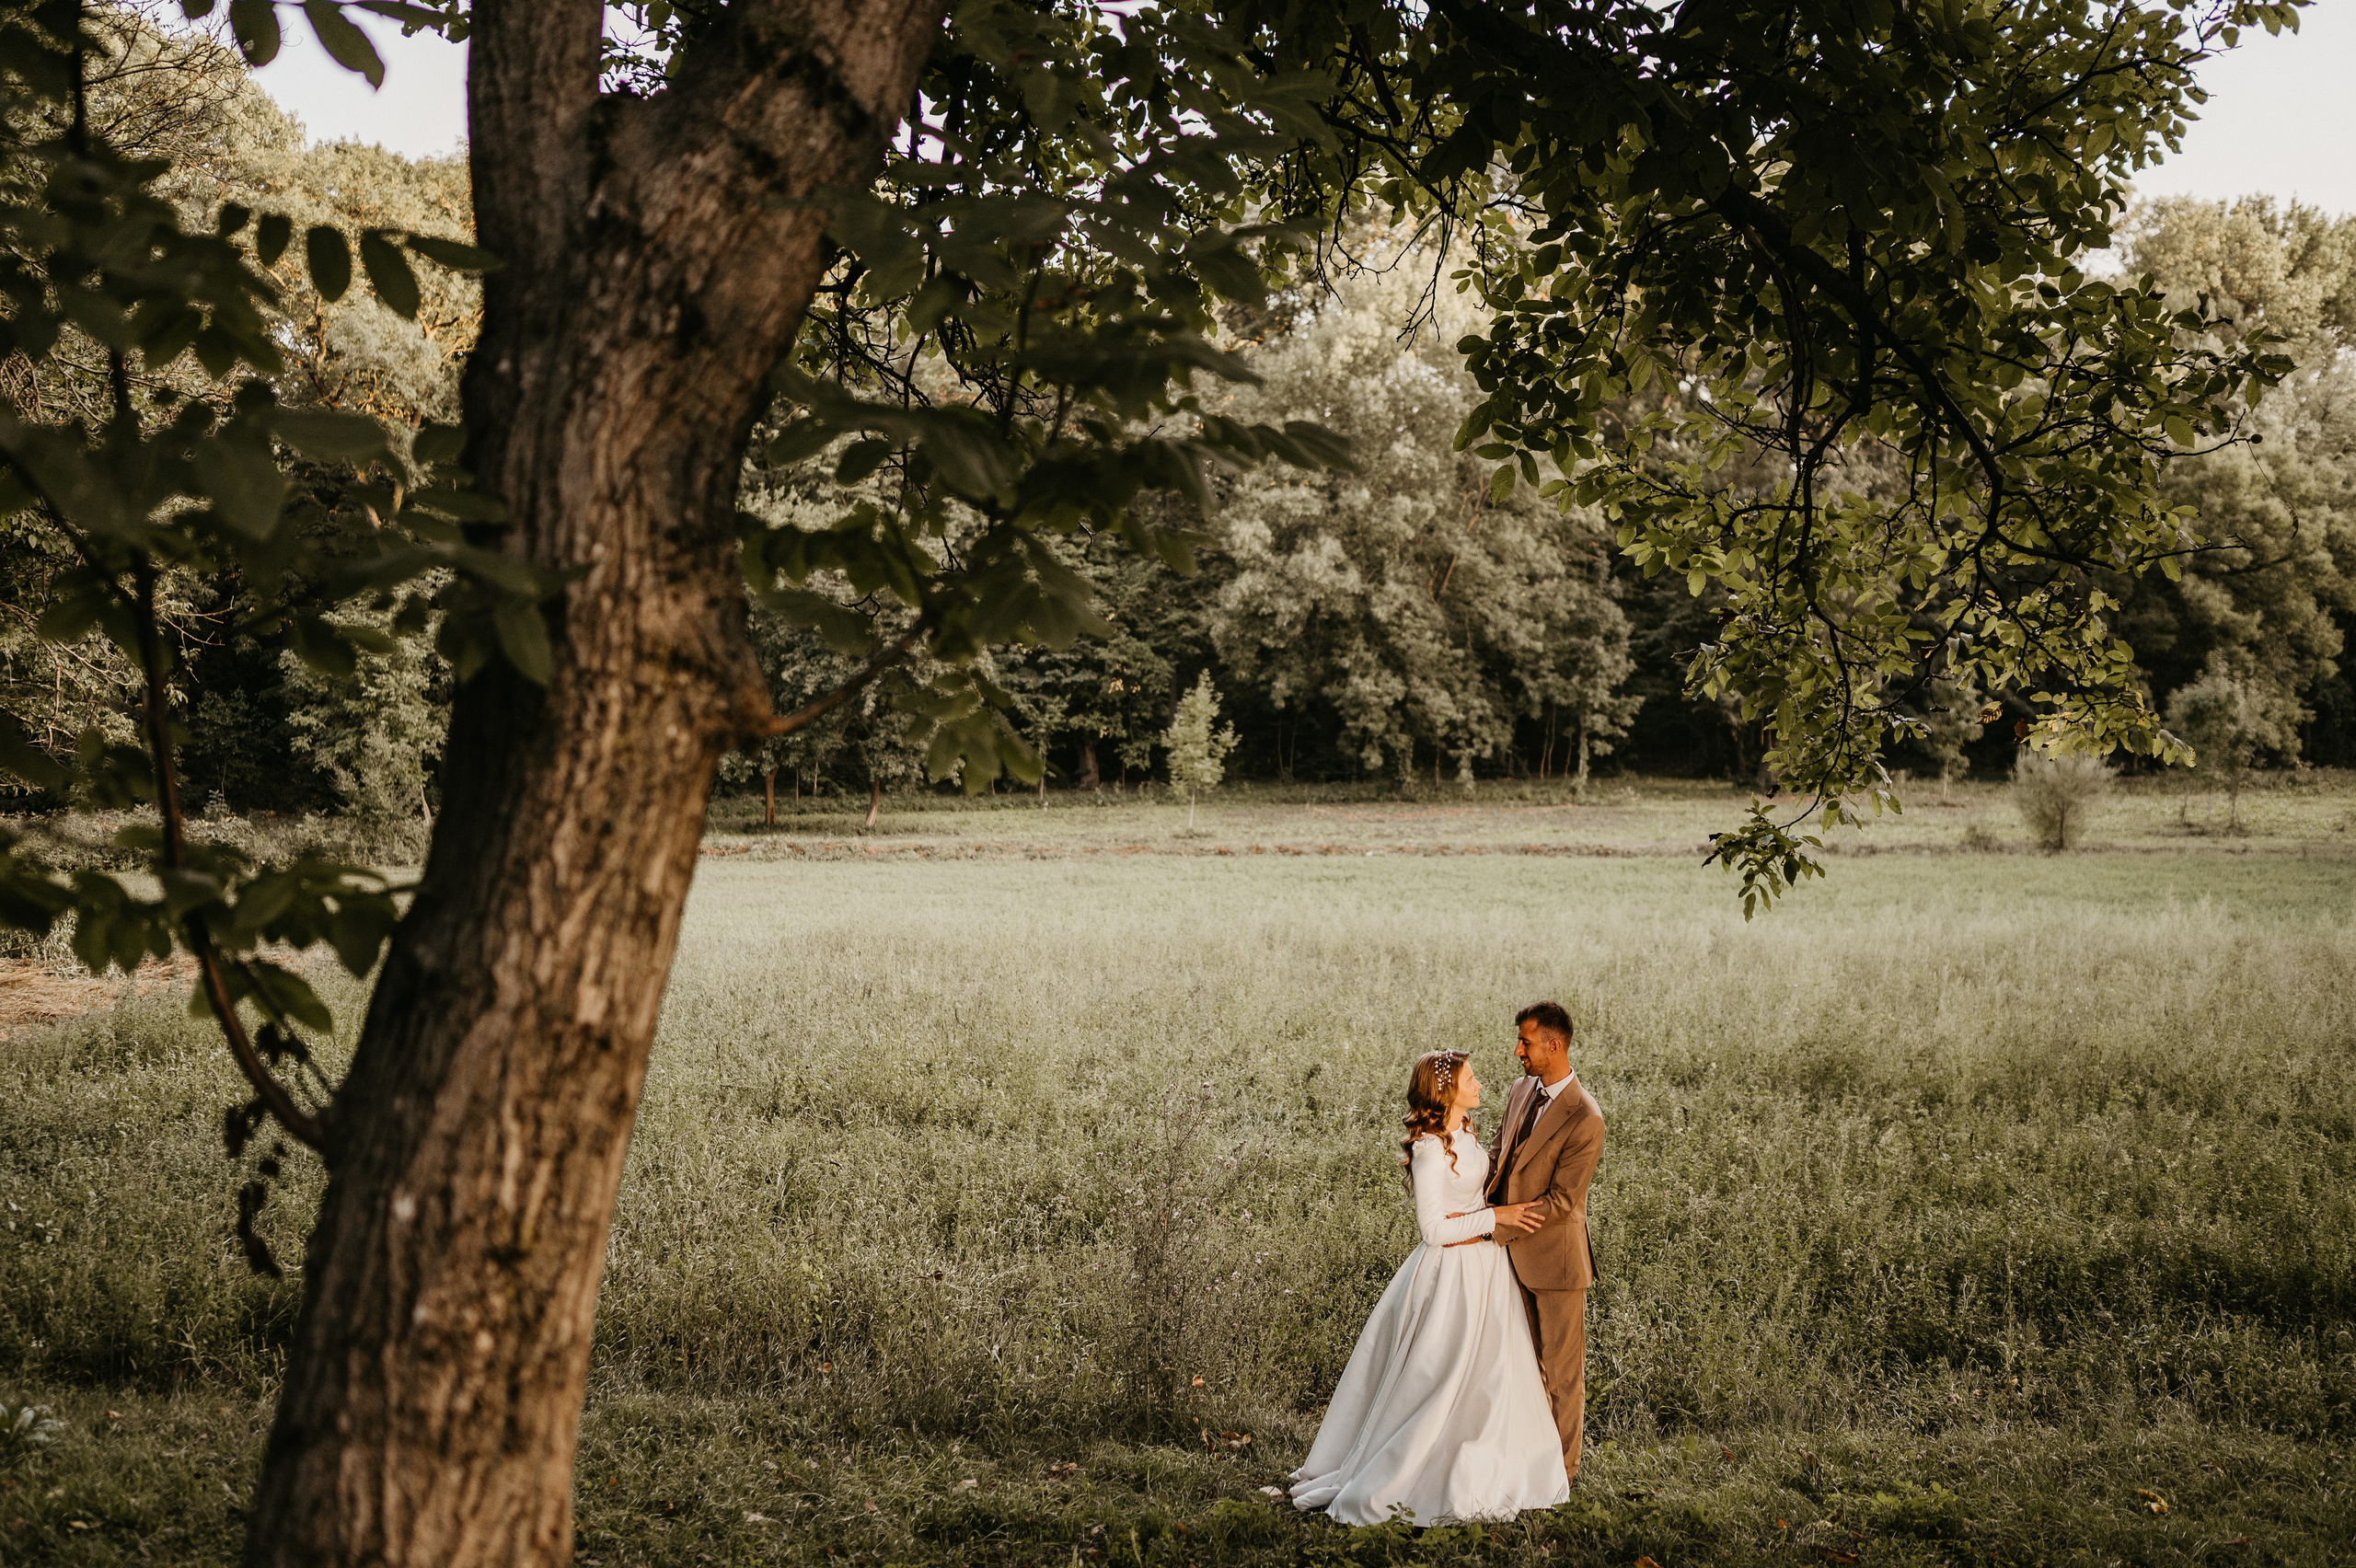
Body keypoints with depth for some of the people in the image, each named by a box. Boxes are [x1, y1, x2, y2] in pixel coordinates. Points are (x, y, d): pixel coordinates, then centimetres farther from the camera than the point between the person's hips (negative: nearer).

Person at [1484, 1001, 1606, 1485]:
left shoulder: (1584, 1118, -21)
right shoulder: (1522, 1091, 4)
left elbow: (1560, 1200, -22)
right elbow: (1498, 1153, 14)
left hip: (1555, 1257, -7)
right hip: (1513, 1252, 7)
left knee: (1562, 1367, 7)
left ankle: (1563, 1463, 20)